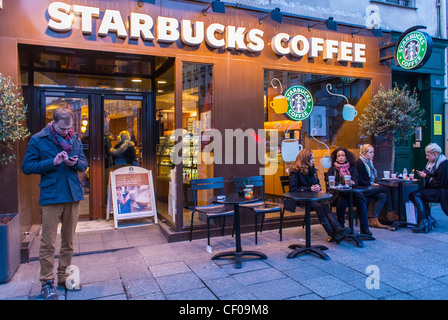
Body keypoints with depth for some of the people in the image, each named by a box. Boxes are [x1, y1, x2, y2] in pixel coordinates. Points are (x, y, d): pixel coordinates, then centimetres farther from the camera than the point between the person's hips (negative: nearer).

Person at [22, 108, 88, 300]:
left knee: (68, 241, 11)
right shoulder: (38, 140, -2)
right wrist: (52, 163, -16)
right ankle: (47, 282, 13)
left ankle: (63, 277, 25)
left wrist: (76, 163, -8)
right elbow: (27, 167, -3)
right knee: (48, 243, -1)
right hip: (50, 197, -4)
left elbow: (84, 164, 15)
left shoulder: (75, 139, 9)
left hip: (73, 196, 4)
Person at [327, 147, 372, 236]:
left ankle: (364, 228, -24)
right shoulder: (332, 169, 13)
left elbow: (355, 180, 4)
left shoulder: (352, 168, 19)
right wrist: (344, 184, -18)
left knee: (361, 199, -30)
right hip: (337, 193, -2)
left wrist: (351, 182, -21)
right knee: (341, 201, -36)